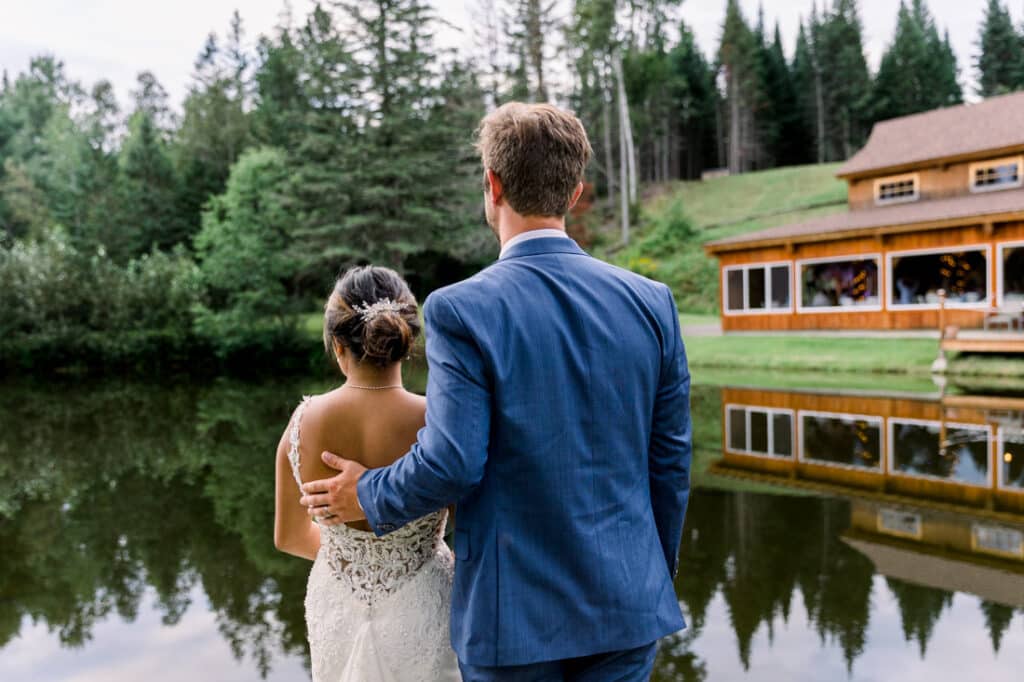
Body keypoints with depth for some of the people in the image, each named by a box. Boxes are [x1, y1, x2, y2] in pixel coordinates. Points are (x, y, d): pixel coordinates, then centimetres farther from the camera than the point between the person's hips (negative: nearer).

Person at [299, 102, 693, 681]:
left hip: (516, 611, -3)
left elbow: (451, 464, -19)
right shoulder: (650, 302, -3)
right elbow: (671, 460, 2)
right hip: (629, 604, 4)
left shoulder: (461, 310, -15)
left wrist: (367, 496, 2)